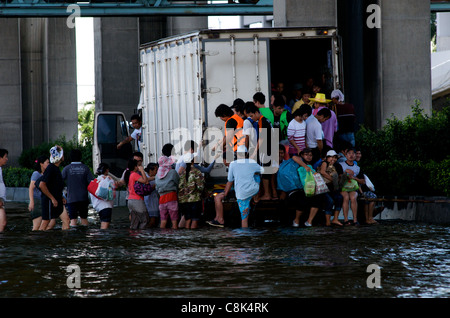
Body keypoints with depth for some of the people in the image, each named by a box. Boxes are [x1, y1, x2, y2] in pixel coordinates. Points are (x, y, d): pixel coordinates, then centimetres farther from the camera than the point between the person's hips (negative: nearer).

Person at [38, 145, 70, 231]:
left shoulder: (56, 168, 13)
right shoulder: (50, 168, -16)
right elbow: (42, 185, -24)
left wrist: (61, 197, 16)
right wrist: (52, 198, -20)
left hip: (57, 201, 9)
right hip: (49, 201, -9)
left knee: (66, 221, 3)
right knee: (45, 224, -4)